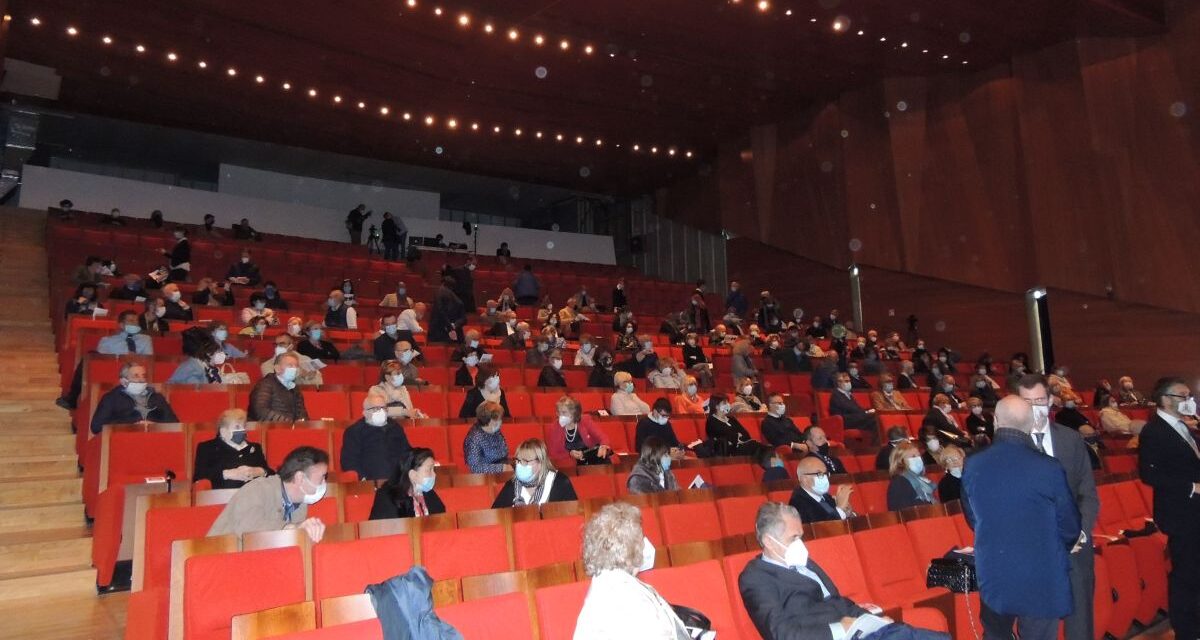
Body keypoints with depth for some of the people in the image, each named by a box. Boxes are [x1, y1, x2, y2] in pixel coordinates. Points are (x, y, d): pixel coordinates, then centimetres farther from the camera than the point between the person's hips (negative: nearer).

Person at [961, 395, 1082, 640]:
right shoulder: (1048, 468, -20)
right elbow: (1069, 526, -6)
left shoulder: (972, 465, -10)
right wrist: (1063, 548, 17)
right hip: (1041, 579, -2)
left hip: (992, 576, 3)